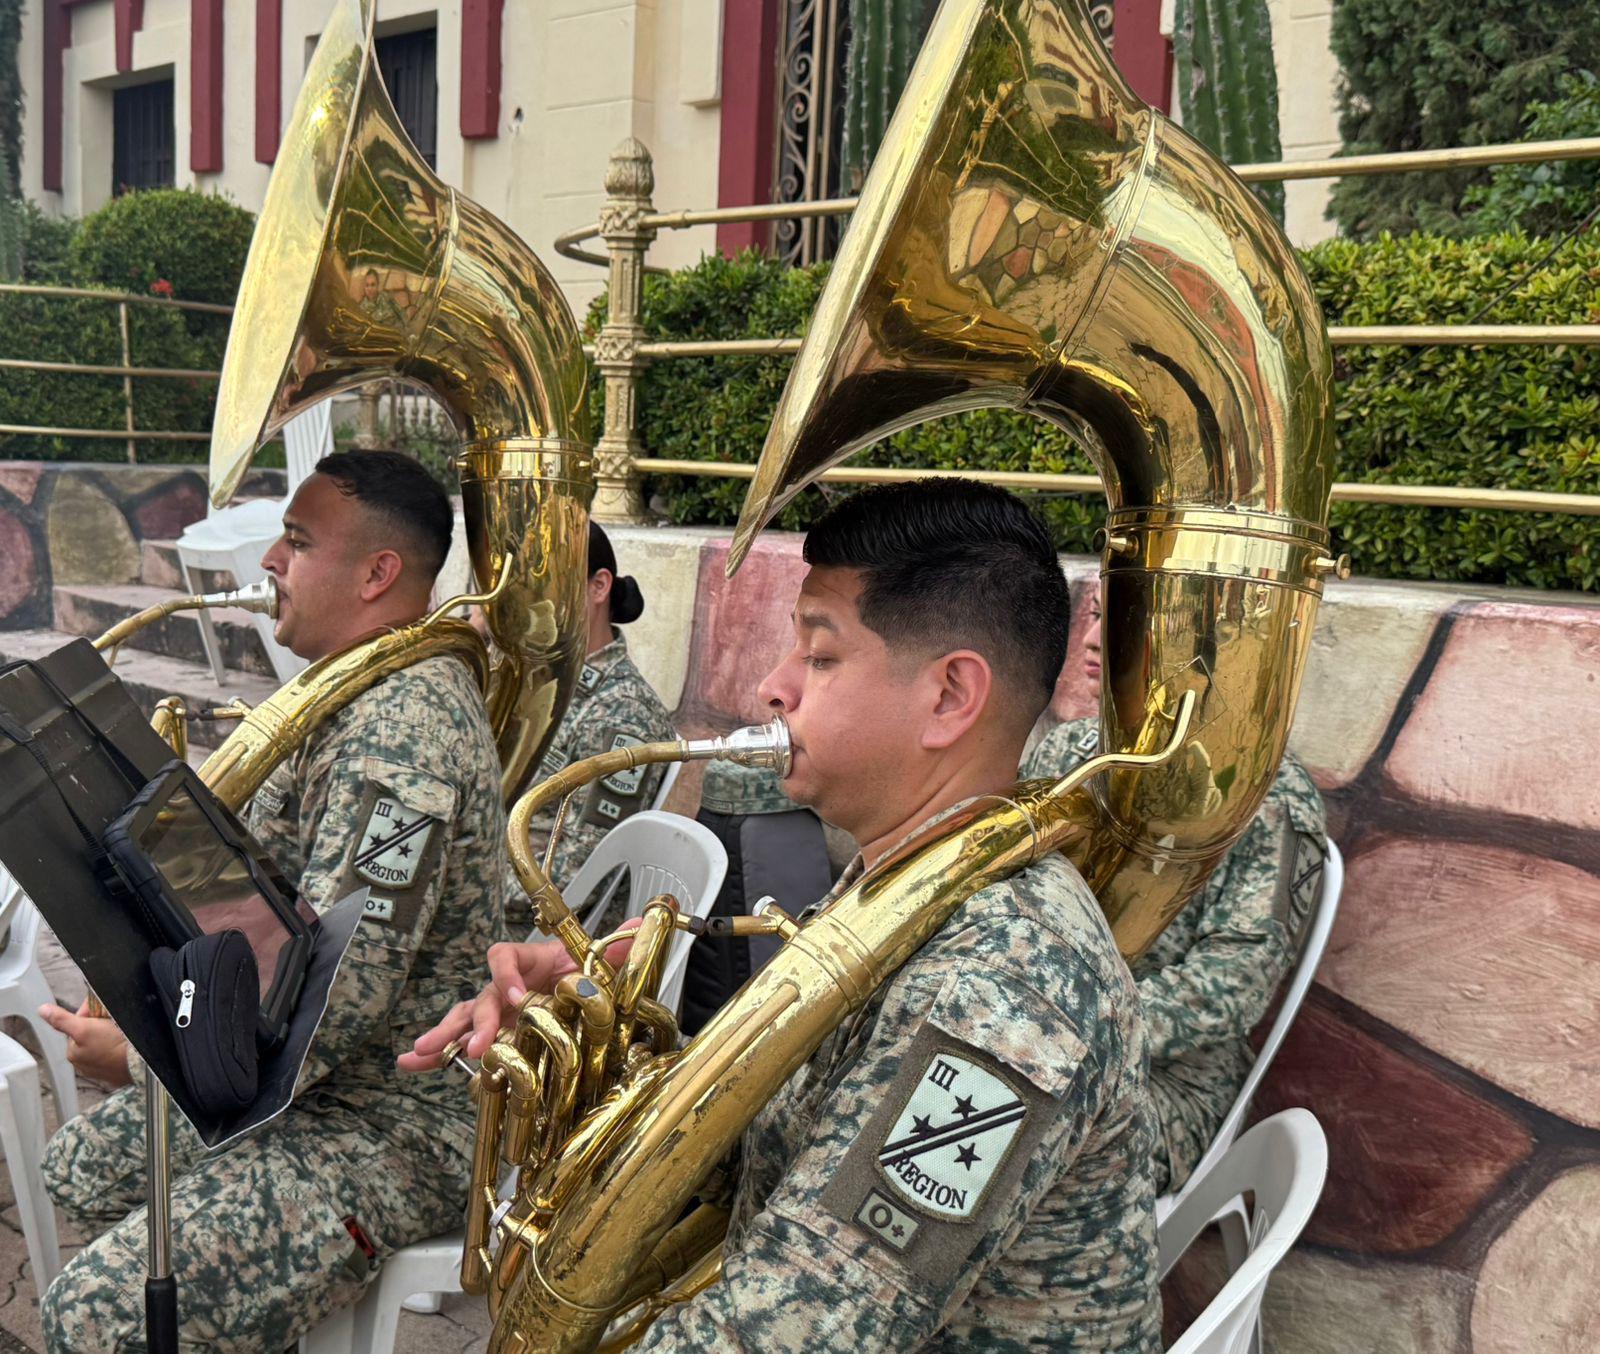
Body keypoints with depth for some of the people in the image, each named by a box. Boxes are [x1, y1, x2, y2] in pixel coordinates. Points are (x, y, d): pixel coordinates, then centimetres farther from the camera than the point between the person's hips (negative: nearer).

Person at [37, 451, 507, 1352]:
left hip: (397, 1124, -11)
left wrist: (137, 1055, -15)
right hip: (305, 1076, 11)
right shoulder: (356, 689, 9)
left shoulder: (401, 732, -27)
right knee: (81, 1168, 21)